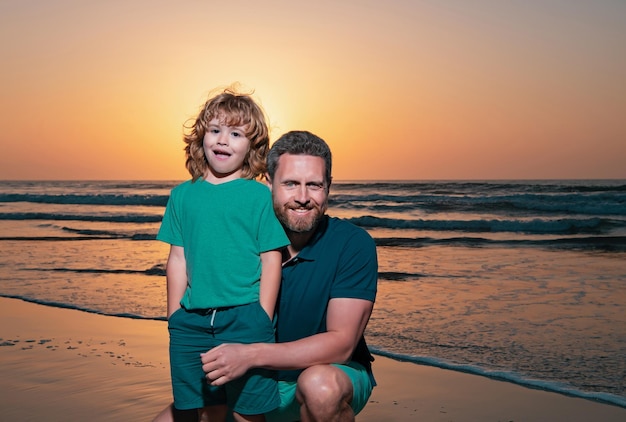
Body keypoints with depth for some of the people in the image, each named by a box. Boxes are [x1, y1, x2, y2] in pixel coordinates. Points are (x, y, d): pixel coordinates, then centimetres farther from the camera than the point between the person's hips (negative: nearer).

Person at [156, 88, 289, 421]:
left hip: (244, 317, -3)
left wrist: (262, 320, -6)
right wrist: (174, 318, 8)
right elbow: (177, 259, 10)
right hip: (193, 320, 3)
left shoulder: (259, 195, -2)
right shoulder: (182, 195, 8)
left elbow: (271, 260, -3)